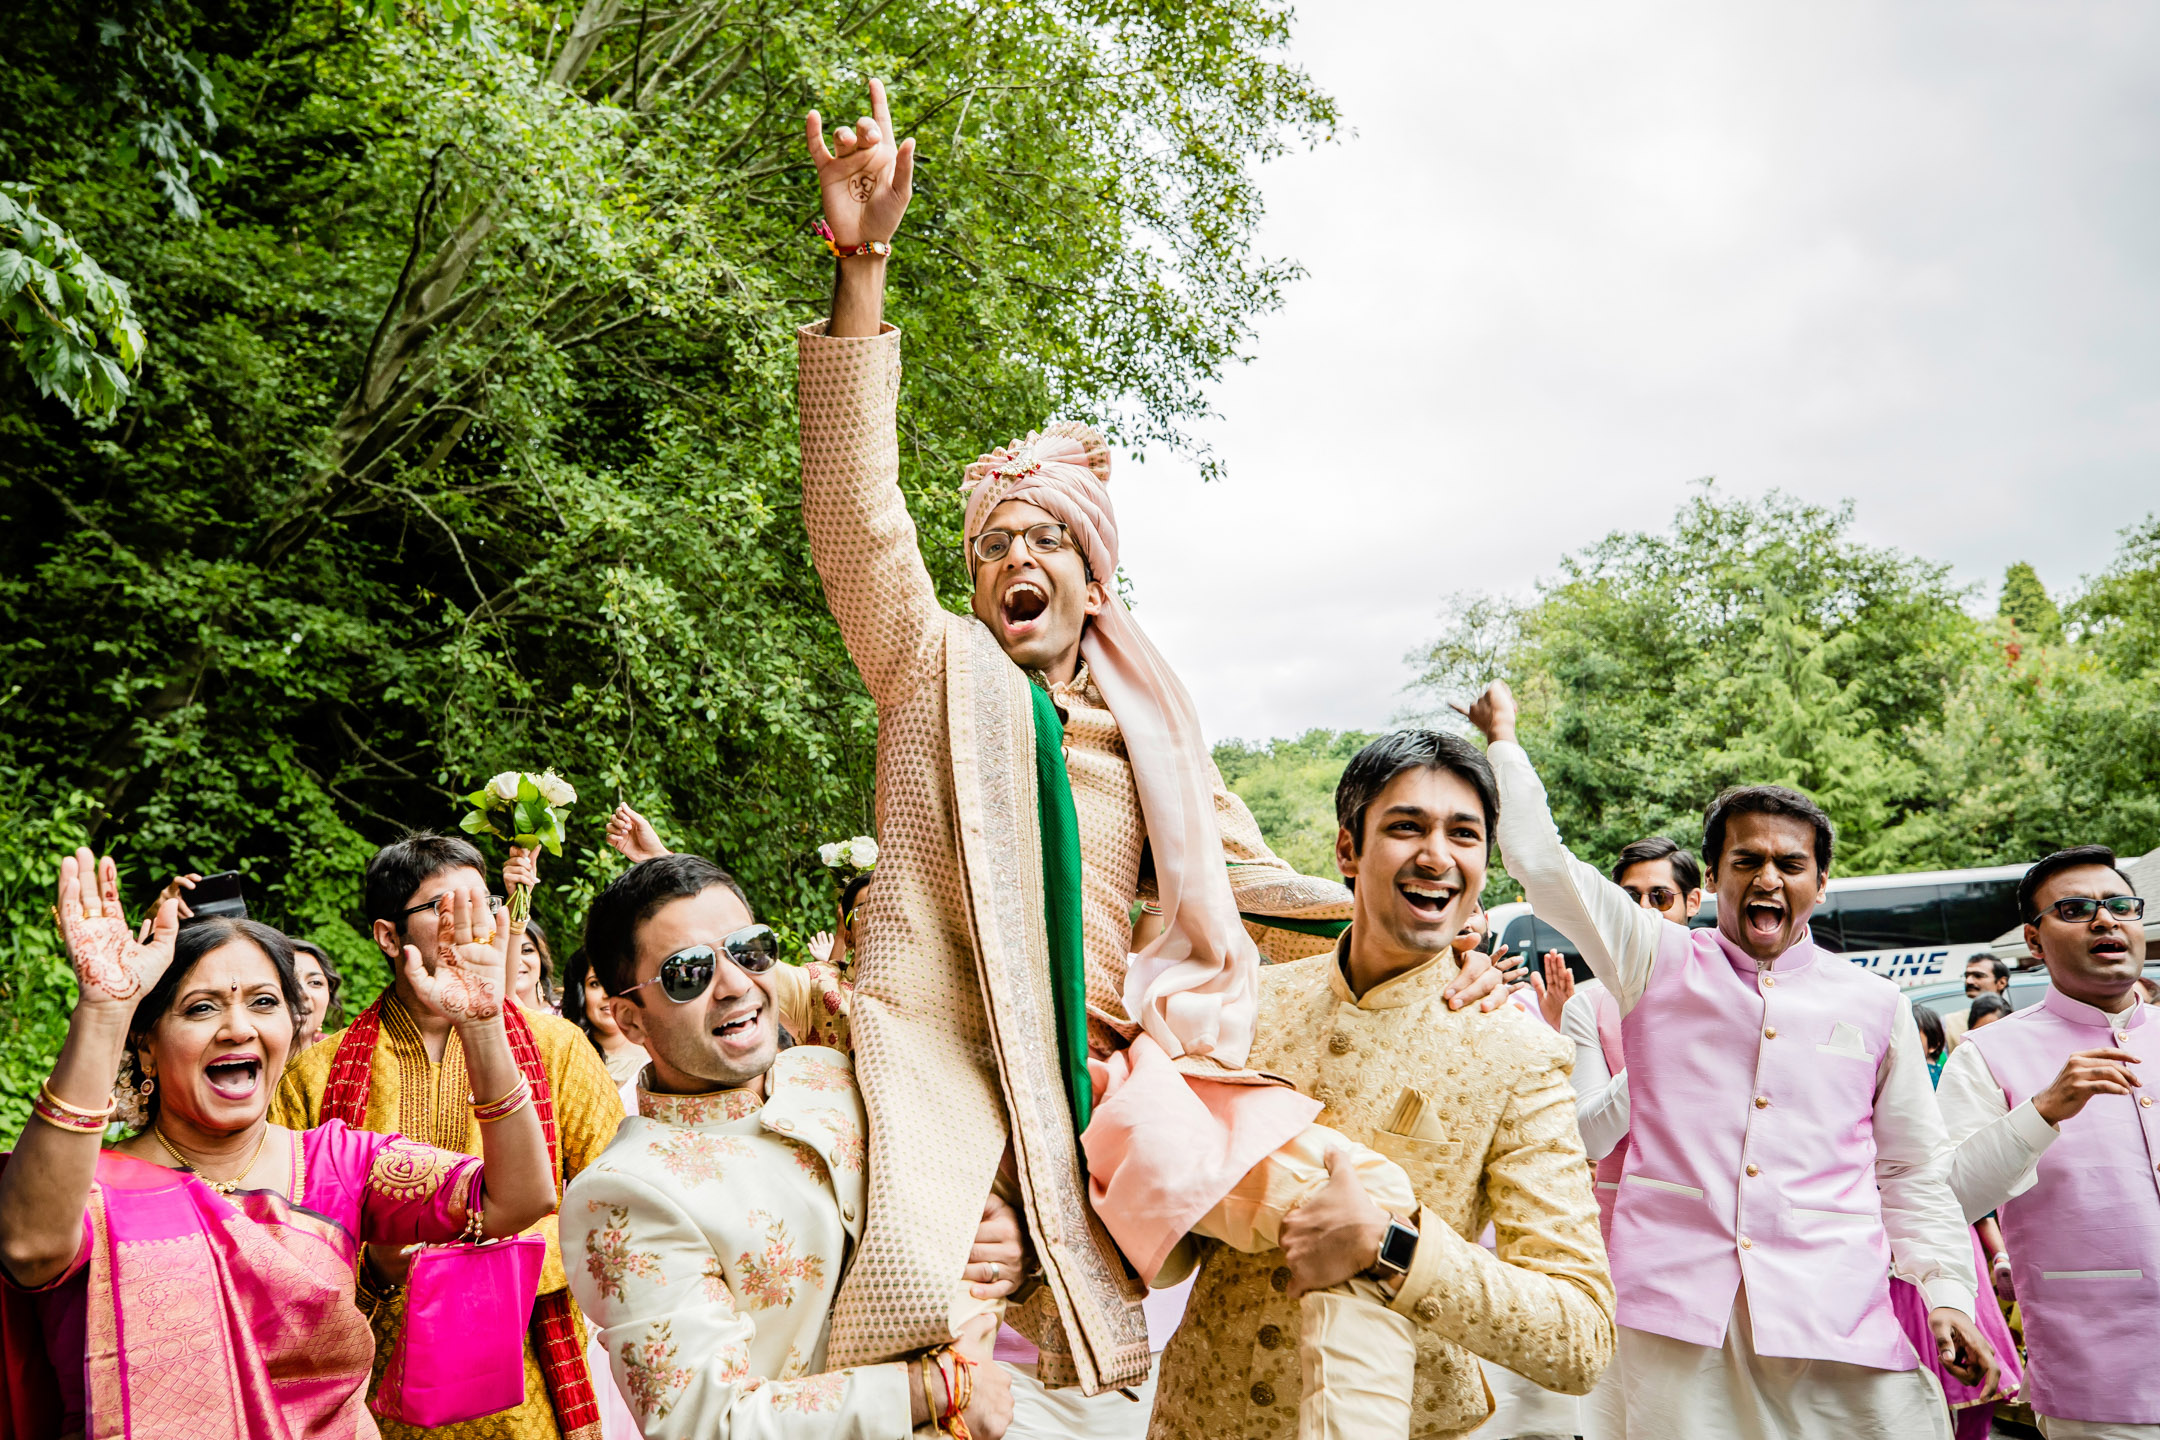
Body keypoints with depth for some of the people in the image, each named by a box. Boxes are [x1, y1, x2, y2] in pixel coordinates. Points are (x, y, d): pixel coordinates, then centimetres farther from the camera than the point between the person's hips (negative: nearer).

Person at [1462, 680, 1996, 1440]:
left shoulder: (1876, 1005, 14)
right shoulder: (1659, 963, 9)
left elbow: (1913, 1172, 18)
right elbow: (1540, 860, 4)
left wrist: (1945, 1293, 7)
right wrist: (1503, 739, 10)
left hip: (1837, 1317, 2)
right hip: (1672, 1308, -1)